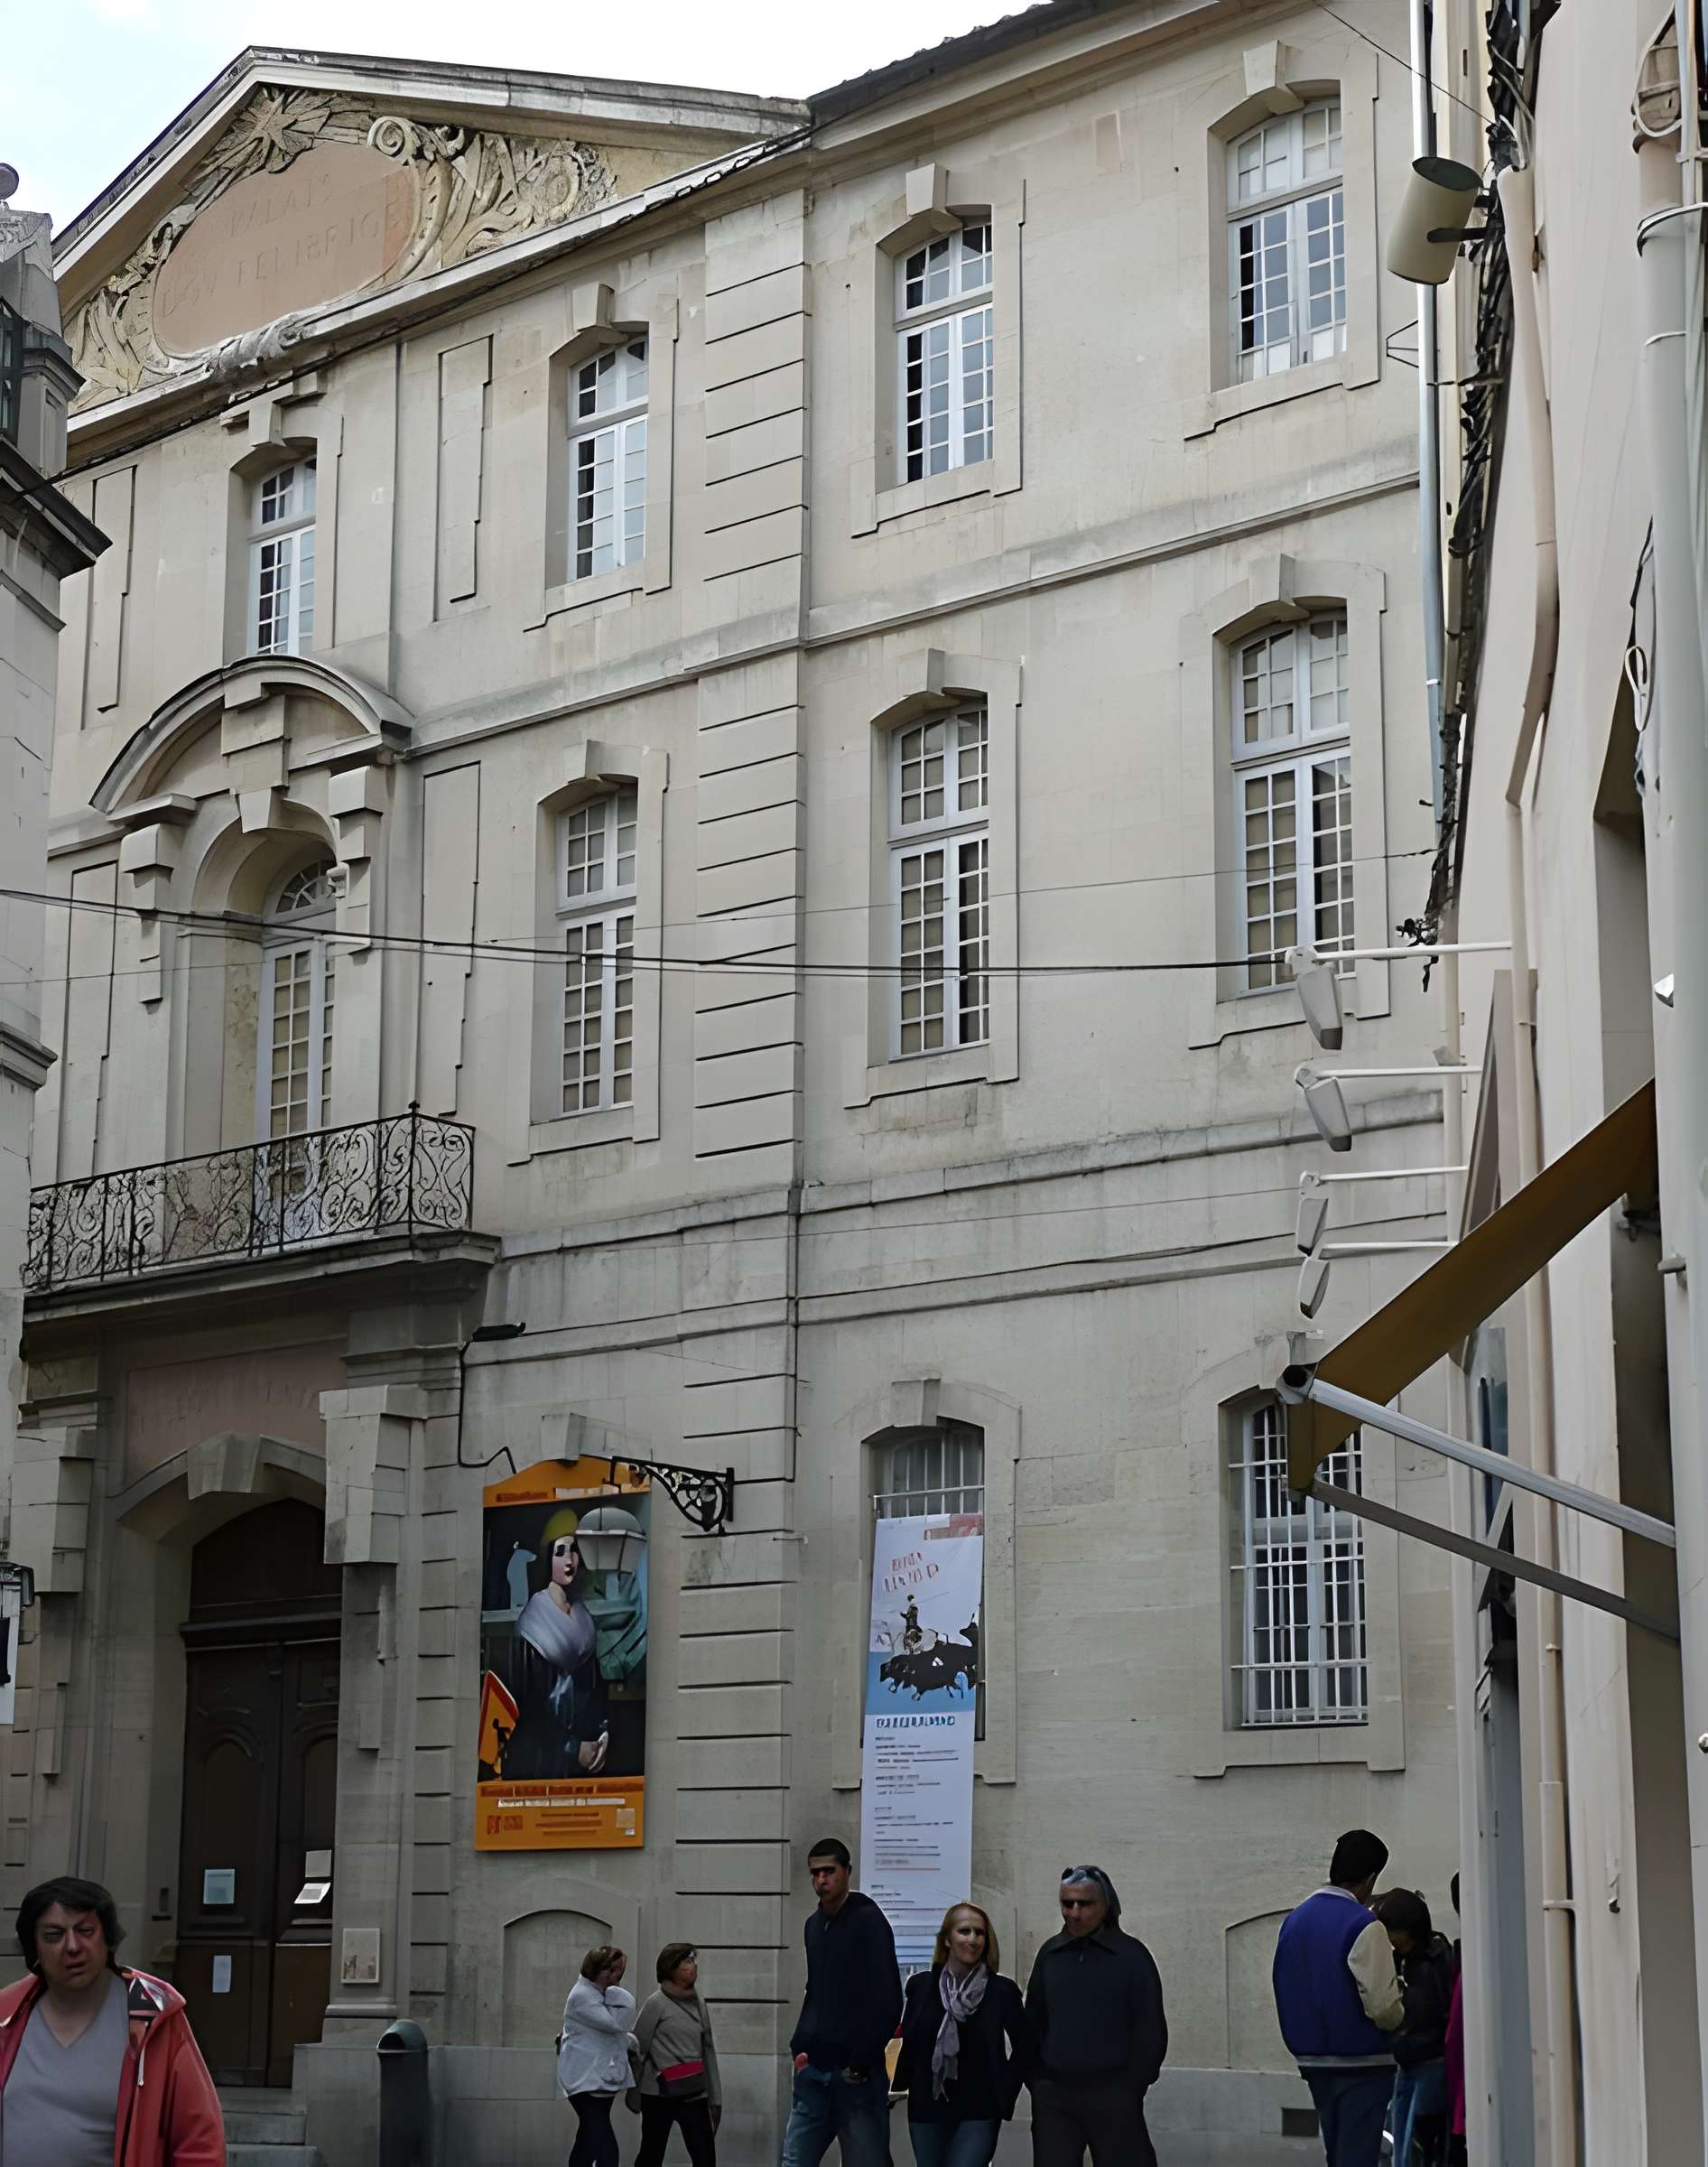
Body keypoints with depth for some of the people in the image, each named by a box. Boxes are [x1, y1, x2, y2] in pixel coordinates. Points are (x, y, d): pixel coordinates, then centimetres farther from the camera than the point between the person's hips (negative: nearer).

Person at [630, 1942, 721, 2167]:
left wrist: (715, 2095, 10)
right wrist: (633, 2094, -2)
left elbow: (708, 2051, 13)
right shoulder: (656, 2003, -5)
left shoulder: (698, 2004, 11)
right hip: (659, 2094, -4)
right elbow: (636, 2048, -3)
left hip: (695, 2094, 4)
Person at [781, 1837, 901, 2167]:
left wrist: (862, 2062, -16)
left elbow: (888, 2000, -14)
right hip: (813, 2069, 7)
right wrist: (800, 2046, 11)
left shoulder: (868, 1921, -7)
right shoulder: (814, 1925, 15)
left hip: (855, 2072, -7)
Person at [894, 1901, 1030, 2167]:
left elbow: (1024, 2047, 3)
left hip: (978, 2113, -3)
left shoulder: (1002, 1990, -4)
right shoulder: (921, 1985, 2)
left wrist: (1004, 2095, -3)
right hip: (927, 2110, 3)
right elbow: (909, 2043, 7)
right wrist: (900, 2085, 0)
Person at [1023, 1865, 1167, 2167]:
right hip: (1054, 2096, 3)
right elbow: (1033, 2023, 16)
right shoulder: (1050, 1953, 11)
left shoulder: (1131, 1955, 1)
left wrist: (1133, 2084, -6)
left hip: (1114, 2097, -3)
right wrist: (1037, 2080, 6)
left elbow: (1151, 2029, 0)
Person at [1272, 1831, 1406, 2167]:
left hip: (1312, 2060, 7)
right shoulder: (1364, 1927, -16)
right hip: (1361, 2063, -7)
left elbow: (1286, 1995, 13)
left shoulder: (1294, 1921, 7)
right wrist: (1400, 2016, 2)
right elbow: (1385, 2009, -19)